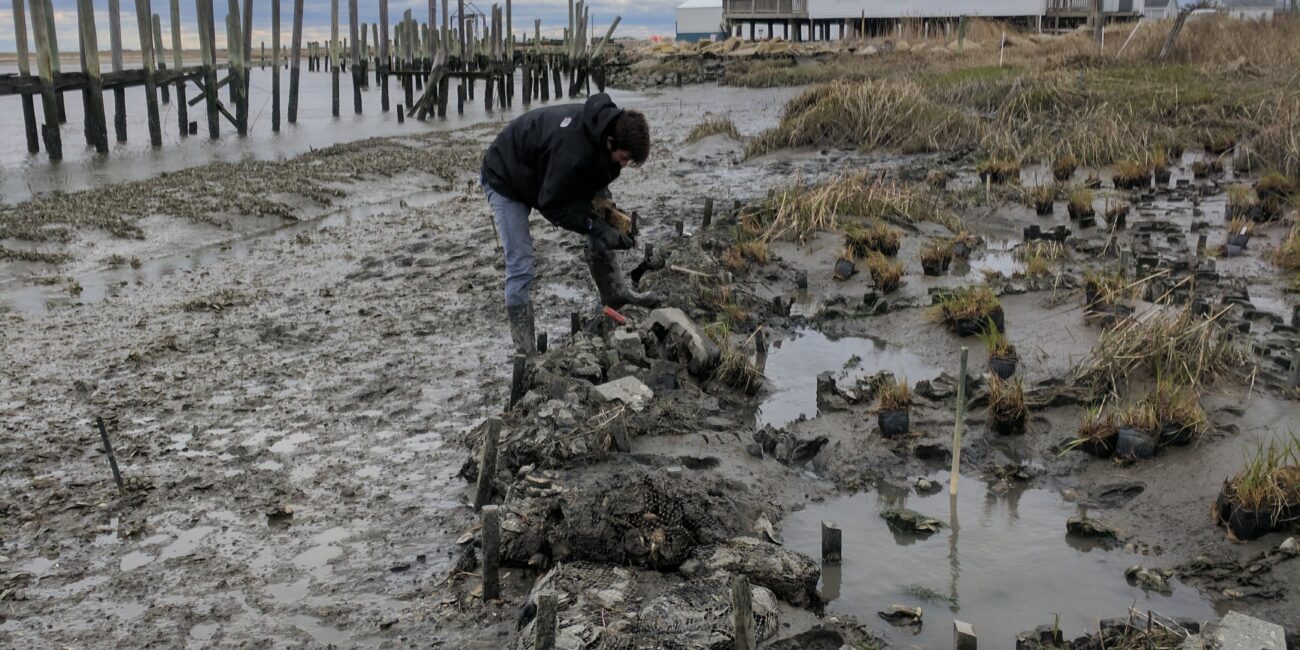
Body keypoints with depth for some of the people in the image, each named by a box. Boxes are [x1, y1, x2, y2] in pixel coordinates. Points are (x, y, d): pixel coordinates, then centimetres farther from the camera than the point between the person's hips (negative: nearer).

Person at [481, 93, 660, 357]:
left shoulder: (608, 124, -18)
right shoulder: (572, 151, -44)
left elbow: (596, 176, 1)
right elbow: (552, 206, -31)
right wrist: (596, 226, -32)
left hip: (546, 174, 8)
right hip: (507, 182, -8)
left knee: (601, 231, 5)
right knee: (520, 266, -13)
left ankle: (614, 294, 24)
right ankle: (526, 351, -7)